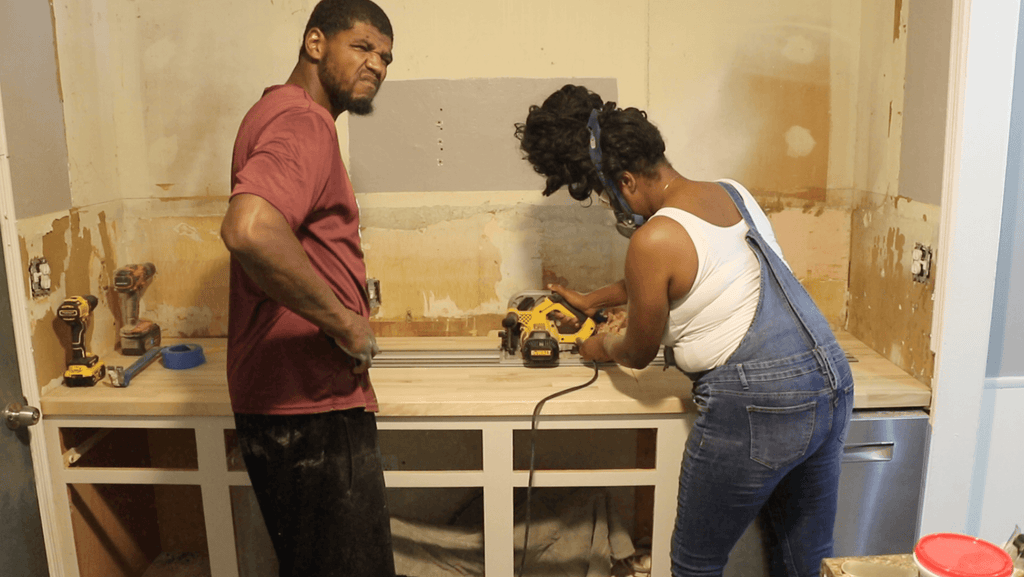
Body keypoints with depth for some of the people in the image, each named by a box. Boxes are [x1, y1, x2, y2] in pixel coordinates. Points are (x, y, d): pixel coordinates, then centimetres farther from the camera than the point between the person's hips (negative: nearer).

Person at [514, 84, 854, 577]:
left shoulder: (654, 240, -15)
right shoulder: (733, 193, 10)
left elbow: (637, 354, -1)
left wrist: (600, 346, 22)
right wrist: (594, 299, 37)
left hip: (756, 408, -9)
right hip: (832, 383, 9)